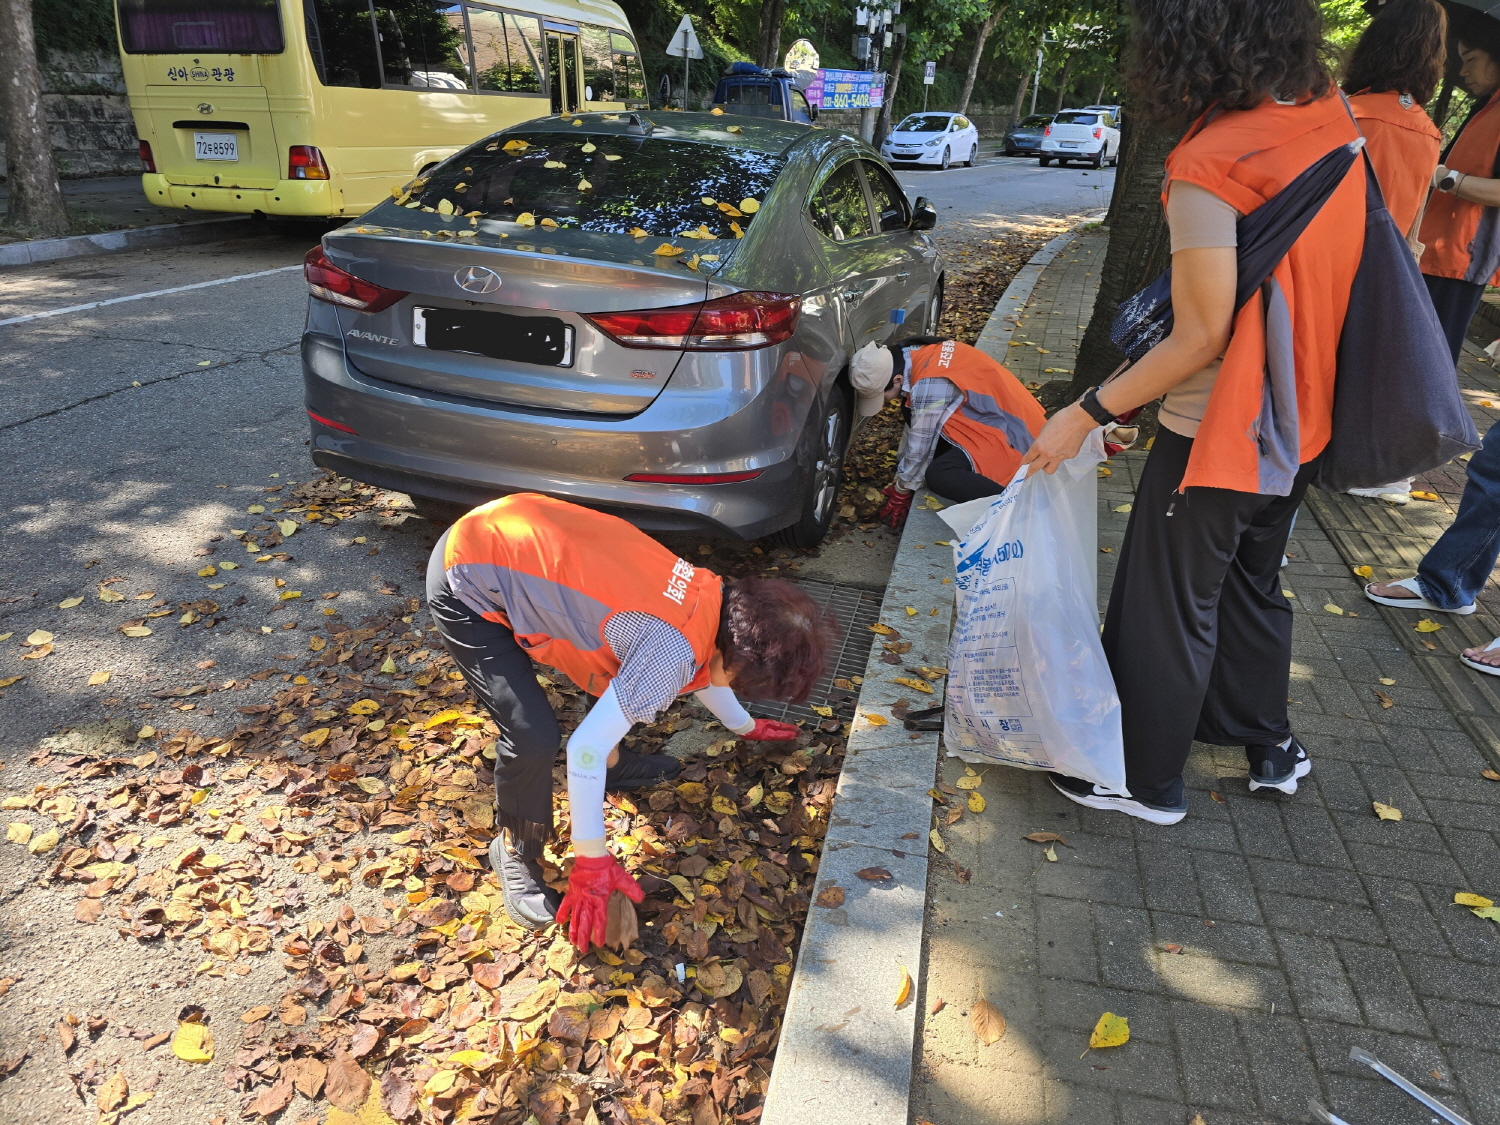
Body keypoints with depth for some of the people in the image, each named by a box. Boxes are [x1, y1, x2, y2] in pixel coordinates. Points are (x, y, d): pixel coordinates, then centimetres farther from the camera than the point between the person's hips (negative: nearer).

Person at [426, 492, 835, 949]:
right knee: (534, 736, -14)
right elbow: (584, 747, -24)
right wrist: (592, 861, -13)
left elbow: (702, 668, 22)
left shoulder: (713, 595, -1)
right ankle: (514, 852, 12)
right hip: (468, 586, -9)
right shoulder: (672, 651, -26)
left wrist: (744, 726, 38)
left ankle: (612, 765, 38)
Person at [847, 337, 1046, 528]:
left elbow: (920, 448, -16)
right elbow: (914, 426, 12)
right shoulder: (912, 354, 0)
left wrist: (901, 493, -1)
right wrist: (900, 477, 16)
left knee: (939, 475, -25)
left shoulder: (929, 385, -28)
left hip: (1012, 435, -10)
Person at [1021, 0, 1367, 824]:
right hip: (1295, 425, 8)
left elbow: (1200, 340, -22)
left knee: (1167, 609, 8)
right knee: (1252, 584, 25)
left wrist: (1086, 414, -17)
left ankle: (1145, 782, 24)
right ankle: (1268, 747, 42)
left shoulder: (1208, 168, -24)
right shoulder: (1330, 119, -1)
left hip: (1218, 434, -8)